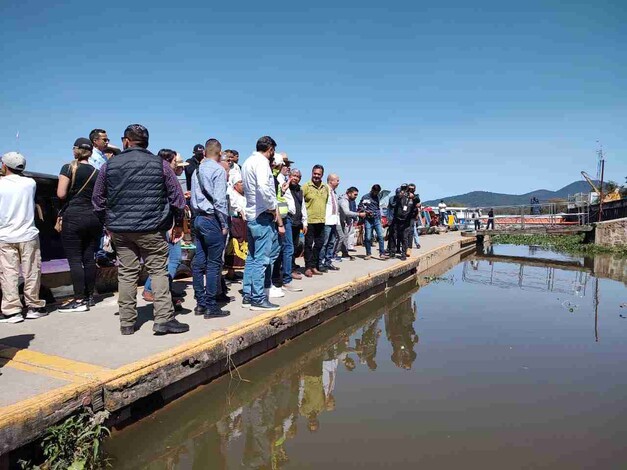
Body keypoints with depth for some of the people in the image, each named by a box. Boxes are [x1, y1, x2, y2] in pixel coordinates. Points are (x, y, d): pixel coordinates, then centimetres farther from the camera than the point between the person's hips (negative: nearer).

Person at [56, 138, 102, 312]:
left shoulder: (68, 168, -4)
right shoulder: (97, 172, 9)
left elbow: (61, 194, -9)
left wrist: (72, 195, 9)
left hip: (74, 217, -5)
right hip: (94, 218, 5)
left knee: (74, 259, -2)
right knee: (89, 258, 9)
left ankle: (79, 300, -2)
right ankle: (89, 296, 16)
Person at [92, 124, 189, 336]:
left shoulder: (109, 165, 6)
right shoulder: (160, 164, 0)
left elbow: (97, 199, 11)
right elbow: (177, 196, -1)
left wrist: (108, 223, 23)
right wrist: (178, 224, 10)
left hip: (120, 228, 3)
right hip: (151, 229, -2)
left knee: (126, 274, 9)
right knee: (159, 271, 3)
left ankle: (127, 322, 16)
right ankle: (164, 319, -1)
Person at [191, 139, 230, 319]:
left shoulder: (197, 170, 14)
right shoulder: (218, 170, -9)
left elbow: (193, 198, 16)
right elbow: (219, 200, -16)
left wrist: (197, 216, 18)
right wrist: (224, 224, -10)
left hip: (198, 218, 8)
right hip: (212, 219, -8)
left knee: (199, 262, 9)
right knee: (213, 263, -3)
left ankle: (200, 303, 18)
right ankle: (211, 307, 2)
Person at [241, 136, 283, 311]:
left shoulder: (247, 162, 16)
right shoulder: (262, 162, -12)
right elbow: (263, 188, -28)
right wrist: (273, 209, -15)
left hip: (251, 214, 10)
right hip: (262, 215, -10)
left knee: (252, 257, 15)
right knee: (262, 258, -4)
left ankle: (248, 295, 20)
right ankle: (258, 299, 1)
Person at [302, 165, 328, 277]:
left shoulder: (326, 188, 11)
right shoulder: (305, 187, -5)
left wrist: (325, 215, 14)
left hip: (321, 221, 6)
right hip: (309, 221, -5)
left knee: (319, 244, 11)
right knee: (308, 245, 2)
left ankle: (314, 266, 22)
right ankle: (308, 267, 10)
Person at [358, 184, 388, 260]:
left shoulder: (377, 197, 15)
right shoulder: (365, 197, 1)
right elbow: (359, 207, 1)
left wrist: (379, 216, 16)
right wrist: (366, 211, -15)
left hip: (377, 220, 4)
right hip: (368, 220, -3)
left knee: (380, 236, -8)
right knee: (368, 238, 0)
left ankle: (382, 254, -5)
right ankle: (368, 254, 13)